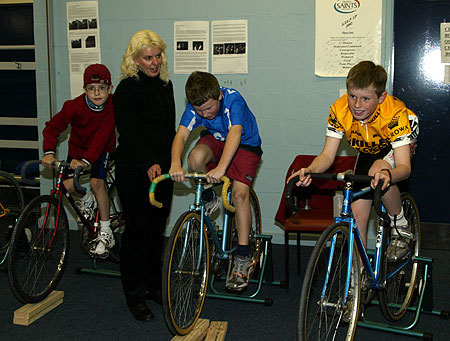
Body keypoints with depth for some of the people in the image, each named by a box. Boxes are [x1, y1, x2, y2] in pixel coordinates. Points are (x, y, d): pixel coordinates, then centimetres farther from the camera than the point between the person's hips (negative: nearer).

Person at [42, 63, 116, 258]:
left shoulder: (112, 106, -24)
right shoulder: (75, 106, -22)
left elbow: (102, 136, -32)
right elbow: (53, 127, -19)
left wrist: (86, 160, -44)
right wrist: (49, 152, -37)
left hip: (101, 150, -2)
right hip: (78, 149, 2)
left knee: (96, 182, -23)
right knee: (68, 186, -14)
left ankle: (105, 233, -11)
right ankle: (89, 198, 24)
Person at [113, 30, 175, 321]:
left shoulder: (165, 85, 12)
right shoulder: (127, 89, -9)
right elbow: (128, 132, -18)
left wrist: (172, 163, 17)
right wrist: (148, 163, -30)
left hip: (162, 169, 6)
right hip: (134, 171, -6)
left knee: (157, 228, 12)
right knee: (138, 229, -1)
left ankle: (154, 285, 26)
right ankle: (135, 295, 11)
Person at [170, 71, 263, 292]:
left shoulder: (233, 100, -33)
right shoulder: (195, 106, -21)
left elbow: (235, 134, -47)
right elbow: (181, 135, -32)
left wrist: (220, 168, -61)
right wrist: (175, 164, -52)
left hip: (246, 144, -3)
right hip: (215, 139, 4)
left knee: (240, 191, -22)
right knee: (195, 158, -30)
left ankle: (243, 258, -13)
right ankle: (209, 200, 1)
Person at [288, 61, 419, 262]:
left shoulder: (395, 113, -37)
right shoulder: (339, 110, -28)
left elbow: (404, 166, -42)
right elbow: (327, 155, -24)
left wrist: (387, 175, -65)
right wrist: (310, 170, -46)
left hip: (399, 143, -4)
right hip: (368, 151, 4)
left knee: (378, 171, -37)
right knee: (357, 214, -5)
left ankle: (401, 227, -11)